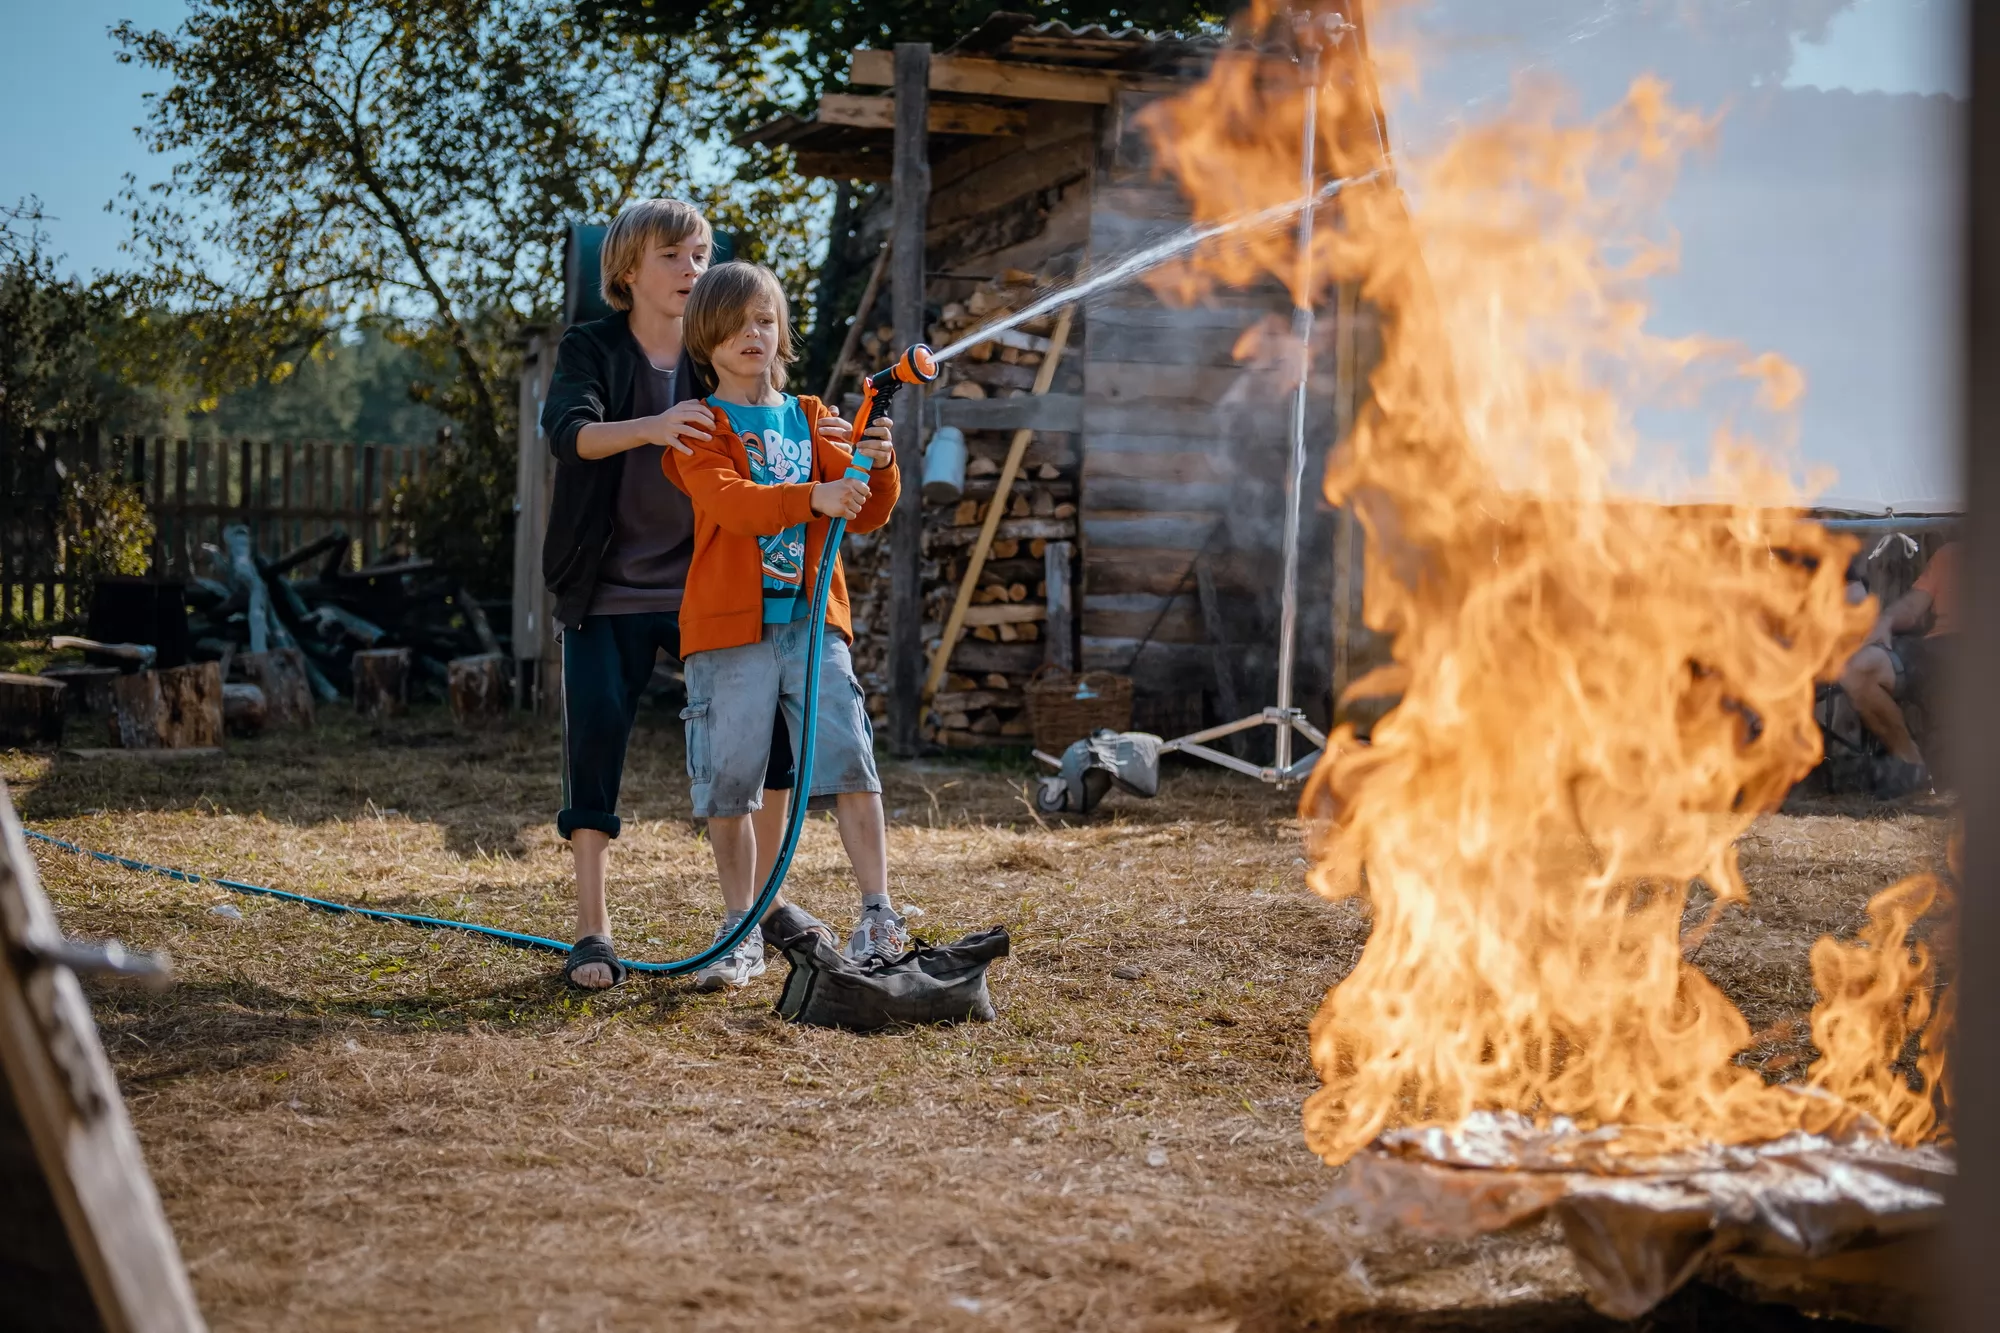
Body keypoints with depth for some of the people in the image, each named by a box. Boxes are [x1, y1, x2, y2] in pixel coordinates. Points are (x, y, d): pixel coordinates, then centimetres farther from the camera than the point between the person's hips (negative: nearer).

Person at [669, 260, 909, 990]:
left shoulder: (812, 421, 16)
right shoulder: (700, 428, 3)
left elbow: (867, 516, 11)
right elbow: (728, 503, -16)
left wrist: (878, 468, -10)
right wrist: (812, 497, -31)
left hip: (812, 619, 3)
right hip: (730, 627, -2)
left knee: (849, 758, -8)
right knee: (729, 778, -1)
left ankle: (878, 918, -6)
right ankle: (740, 931, 11)